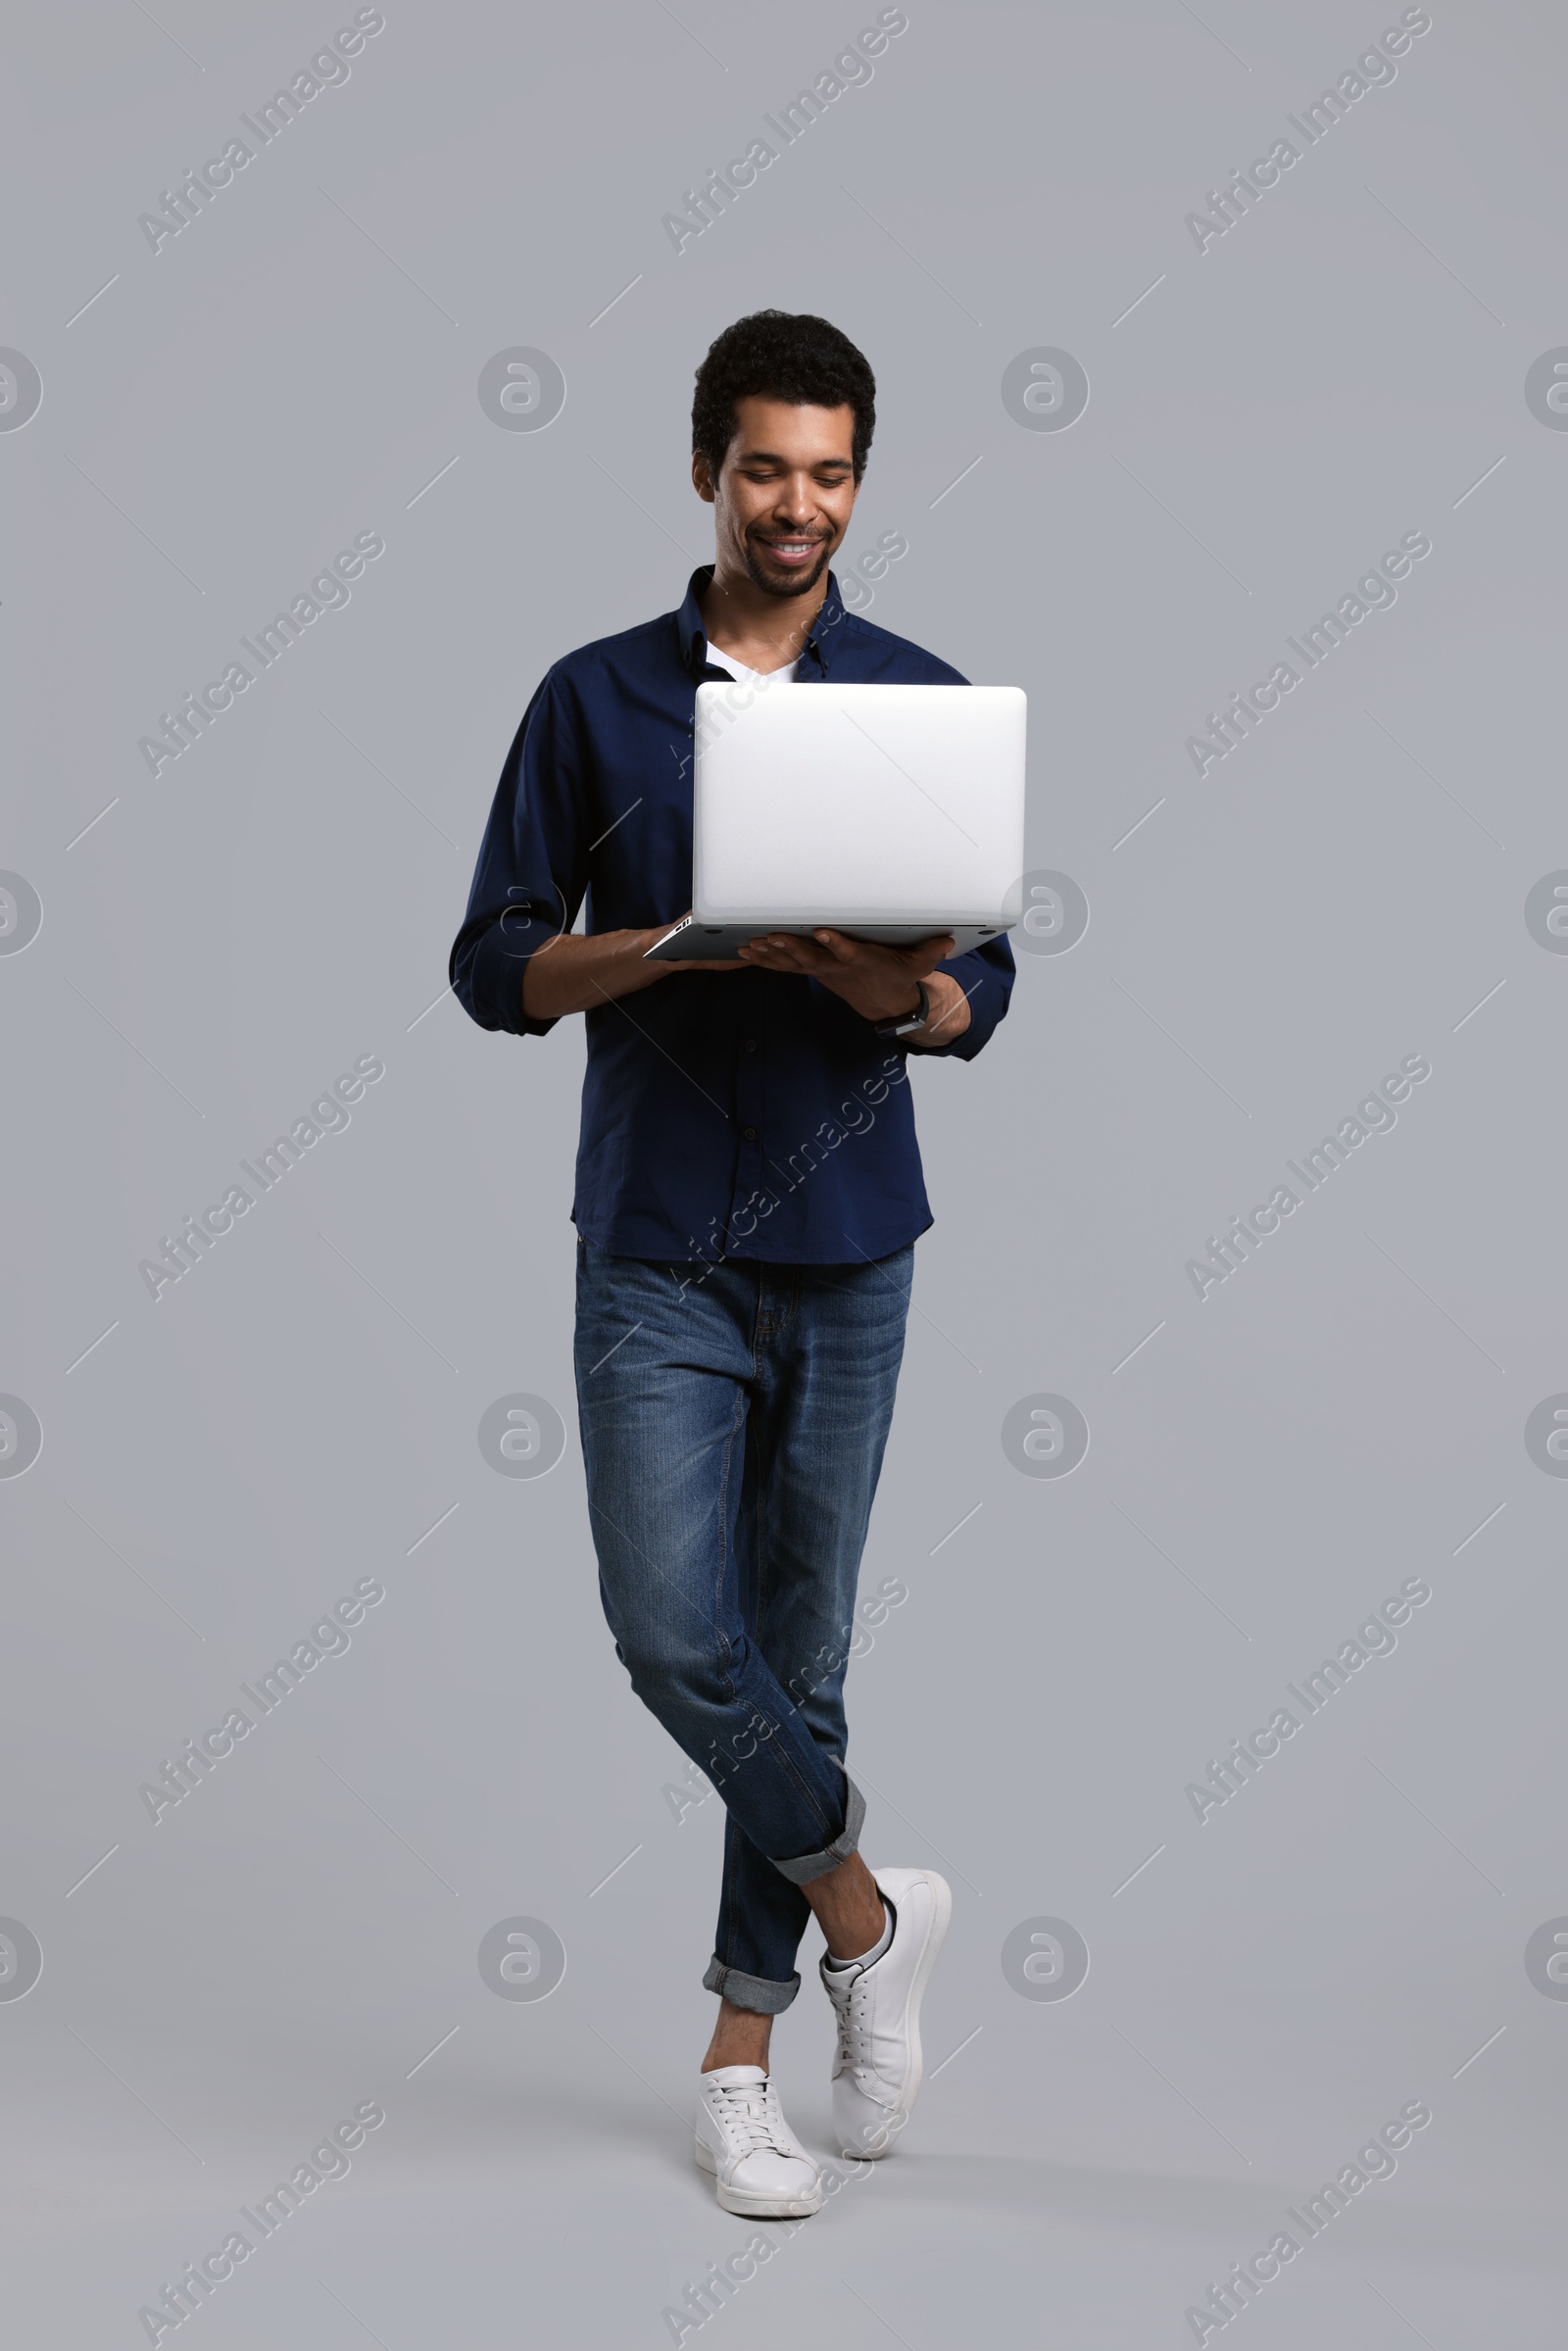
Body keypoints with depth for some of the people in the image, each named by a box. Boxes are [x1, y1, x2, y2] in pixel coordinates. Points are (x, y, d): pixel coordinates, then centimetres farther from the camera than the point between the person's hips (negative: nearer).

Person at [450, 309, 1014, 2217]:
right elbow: (495, 966, 0)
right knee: (672, 1631, -12)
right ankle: (864, 1909, 13)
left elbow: (982, 992, 6)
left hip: (846, 1238, 1)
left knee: (798, 1647, 6)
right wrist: (681, 943, -17)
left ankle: (739, 2052, 17)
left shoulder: (927, 702, 5)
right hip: (655, 1247, -1)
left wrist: (898, 987, -17)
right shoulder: (597, 698, 2)